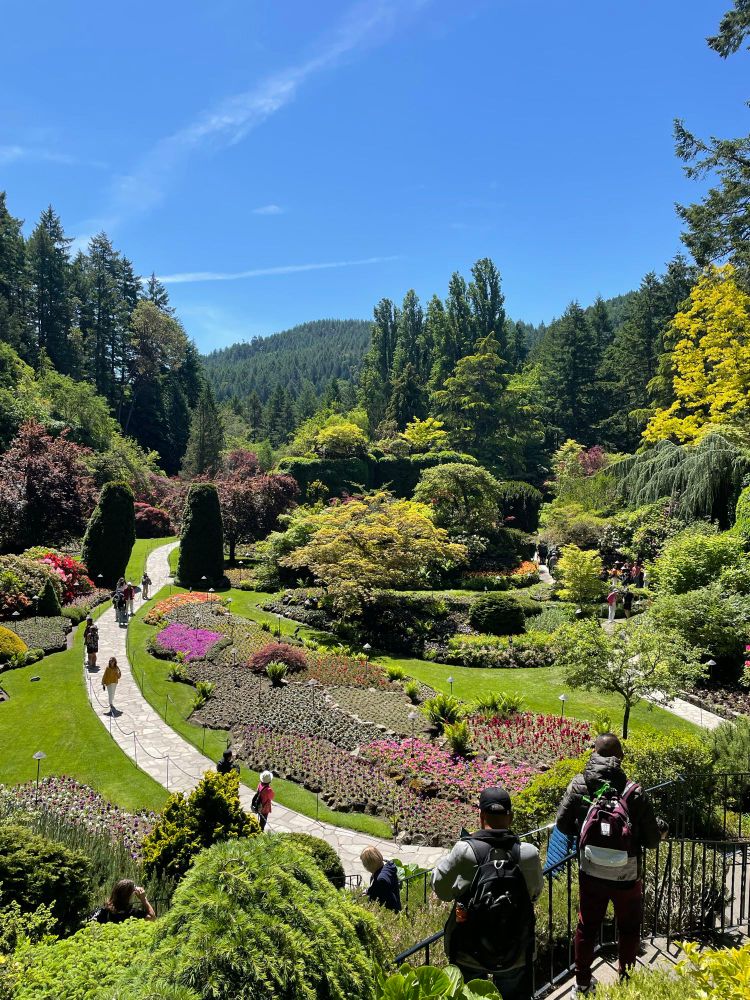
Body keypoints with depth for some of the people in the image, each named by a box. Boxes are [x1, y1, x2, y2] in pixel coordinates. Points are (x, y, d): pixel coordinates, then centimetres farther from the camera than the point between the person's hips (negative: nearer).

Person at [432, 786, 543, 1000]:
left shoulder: (465, 850, -22)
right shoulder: (529, 854, -17)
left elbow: (441, 890, -9)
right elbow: (535, 894, 3)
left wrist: (444, 861, 6)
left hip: (469, 953, -1)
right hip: (516, 955, 1)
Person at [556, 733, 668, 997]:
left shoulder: (579, 785, -14)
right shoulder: (634, 792, -21)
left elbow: (562, 824, -5)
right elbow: (651, 839, -11)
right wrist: (661, 829, 12)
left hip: (590, 874, 2)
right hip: (627, 877, -2)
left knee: (587, 926, 22)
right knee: (628, 929, 24)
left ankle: (582, 984, 37)